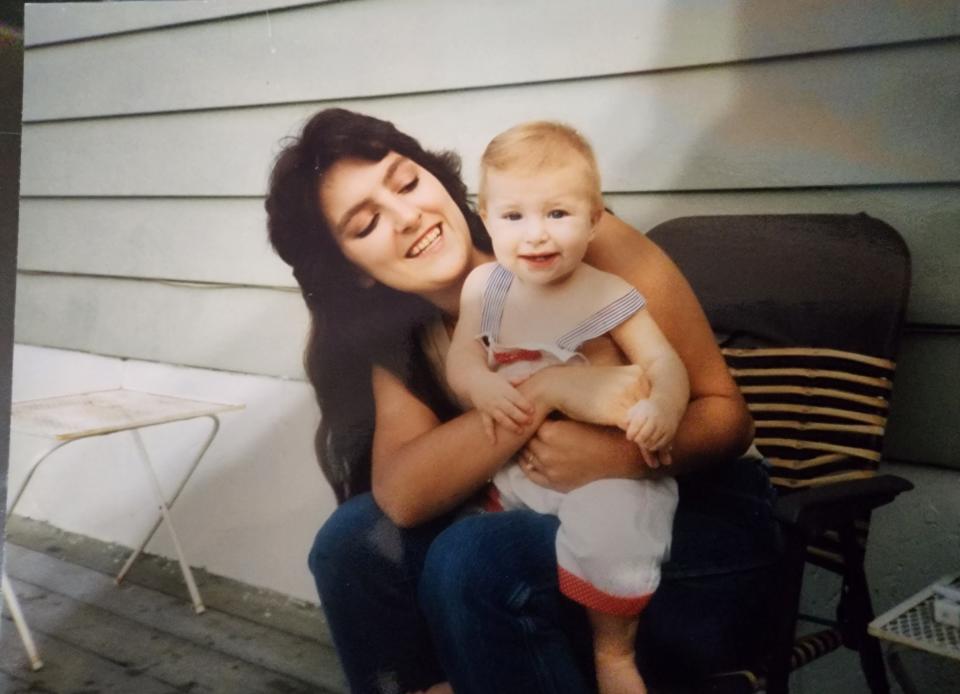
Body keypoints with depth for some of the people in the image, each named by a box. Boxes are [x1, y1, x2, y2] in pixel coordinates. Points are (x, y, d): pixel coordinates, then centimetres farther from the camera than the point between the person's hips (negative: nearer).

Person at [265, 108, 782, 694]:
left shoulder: (589, 245, -15)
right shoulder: (397, 340, -1)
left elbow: (726, 413, -11)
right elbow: (400, 494, -19)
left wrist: (622, 456, -31)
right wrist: (547, 388, -31)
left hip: (706, 533, -4)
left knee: (473, 560, -27)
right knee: (355, 538, -14)